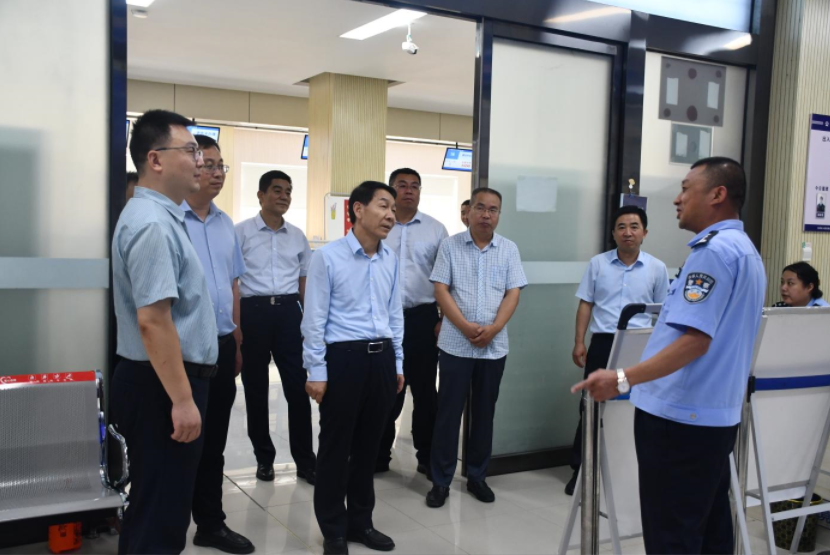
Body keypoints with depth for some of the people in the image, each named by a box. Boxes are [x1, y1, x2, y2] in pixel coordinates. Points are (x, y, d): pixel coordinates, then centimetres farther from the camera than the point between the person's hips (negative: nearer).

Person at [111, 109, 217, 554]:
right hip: (161, 386, -10)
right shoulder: (152, 223, -20)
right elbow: (153, 321, -26)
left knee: (156, 507, 22)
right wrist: (182, 399, -24)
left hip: (166, 382, 10)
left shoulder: (162, 216, 12)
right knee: (159, 514, 2)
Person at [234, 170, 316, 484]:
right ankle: (264, 457, 24)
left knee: (298, 387, 2)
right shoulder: (242, 232, -1)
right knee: (255, 388, 8)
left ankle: (305, 460, 13)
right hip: (253, 311, -2)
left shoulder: (297, 236, 11)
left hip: (288, 311, 3)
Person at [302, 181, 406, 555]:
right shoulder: (328, 257, -9)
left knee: (369, 443, 15)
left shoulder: (391, 260, 8)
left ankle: (360, 522, 31)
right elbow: (314, 318, -8)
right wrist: (316, 371, -10)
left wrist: (397, 362, 14)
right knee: (336, 446, 6)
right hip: (344, 357, -5)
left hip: (381, 357, 5)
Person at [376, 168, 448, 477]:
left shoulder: (435, 230, 4)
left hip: (423, 317, 0)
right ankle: (379, 454, 23)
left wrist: (445, 319, -2)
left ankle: (427, 456, 20)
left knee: (424, 390, 7)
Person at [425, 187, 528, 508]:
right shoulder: (450, 246, -1)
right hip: (456, 344, -2)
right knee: (449, 412, 3)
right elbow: (440, 290, -6)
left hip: (494, 346, 2)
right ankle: (441, 480, 14)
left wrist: (493, 329, -13)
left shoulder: (509, 249, 5)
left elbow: (513, 293, 1)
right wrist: (466, 327, -15)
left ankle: (477, 476, 25)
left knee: (484, 412, 11)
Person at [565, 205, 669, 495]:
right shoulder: (597, 264, 3)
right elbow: (585, 304, 5)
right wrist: (579, 342, -1)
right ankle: (580, 468, 15)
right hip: (603, 342, 0)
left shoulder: (657, 268, 3)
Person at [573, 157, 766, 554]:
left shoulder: (713, 250, -17)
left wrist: (625, 379, -28)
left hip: (680, 417, -10)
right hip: (715, 414, 10)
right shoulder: (746, 251, 15)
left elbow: (695, 339, -25)